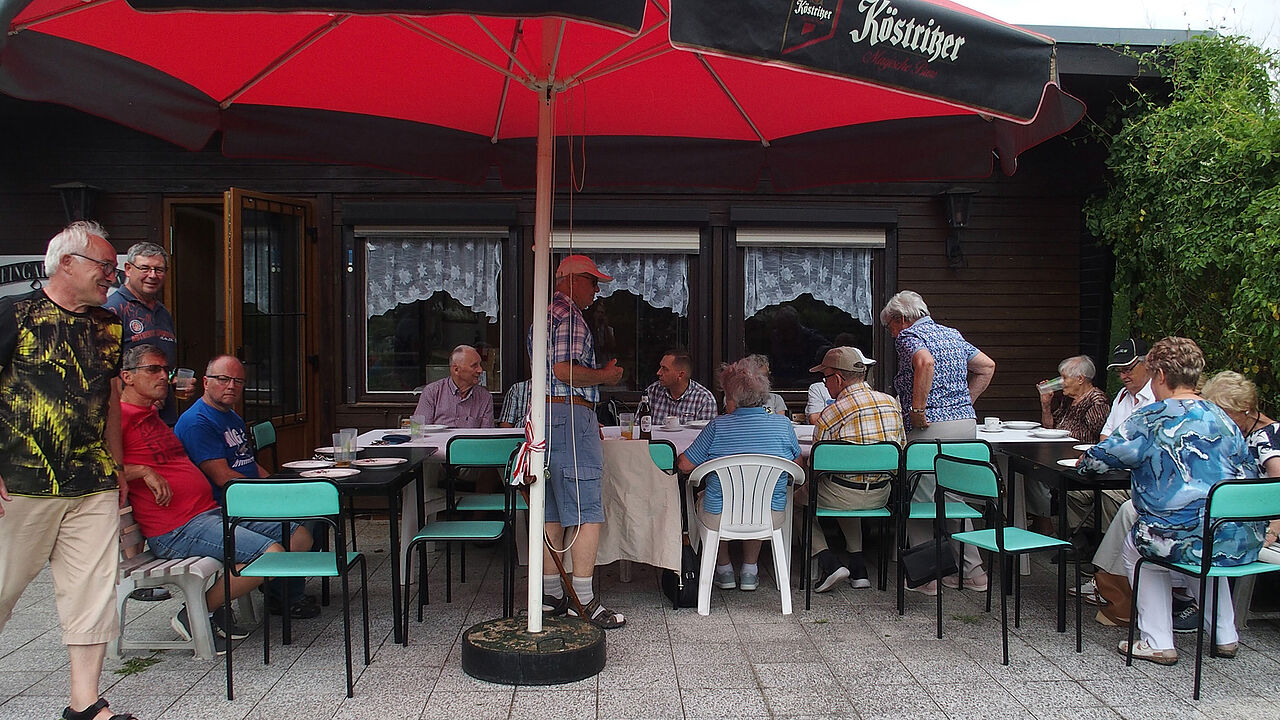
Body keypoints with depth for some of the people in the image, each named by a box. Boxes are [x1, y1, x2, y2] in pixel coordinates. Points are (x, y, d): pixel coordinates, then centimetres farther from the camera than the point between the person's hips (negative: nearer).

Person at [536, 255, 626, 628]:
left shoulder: (544, 313, 22)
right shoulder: (568, 315, -11)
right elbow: (565, 371, -22)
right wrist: (606, 375, -5)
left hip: (544, 414, 10)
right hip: (570, 414, -10)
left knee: (554, 511, 12)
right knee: (586, 512, -7)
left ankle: (551, 595, 17)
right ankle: (584, 602, -6)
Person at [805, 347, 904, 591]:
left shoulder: (830, 415, -15)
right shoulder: (892, 403, 3)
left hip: (843, 496, -6)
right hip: (882, 494, 7)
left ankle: (828, 561, 3)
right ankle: (858, 566, 29)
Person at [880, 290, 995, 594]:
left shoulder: (909, 335, -5)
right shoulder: (952, 334, 19)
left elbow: (925, 362, -27)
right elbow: (987, 366, 22)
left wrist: (917, 409, -22)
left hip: (931, 428, -8)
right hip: (966, 423, 8)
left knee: (919, 501, 1)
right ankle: (972, 571, 19)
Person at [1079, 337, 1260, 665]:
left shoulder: (1152, 418, -7)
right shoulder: (1223, 419, 10)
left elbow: (1101, 457, 0)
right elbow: (1250, 473, 19)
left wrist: (1085, 460, 24)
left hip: (1185, 538, -6)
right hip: (1243, 543, 6)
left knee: (1135, 546, 24)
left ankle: (1158, 643, 19)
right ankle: (1226, 636, 36)